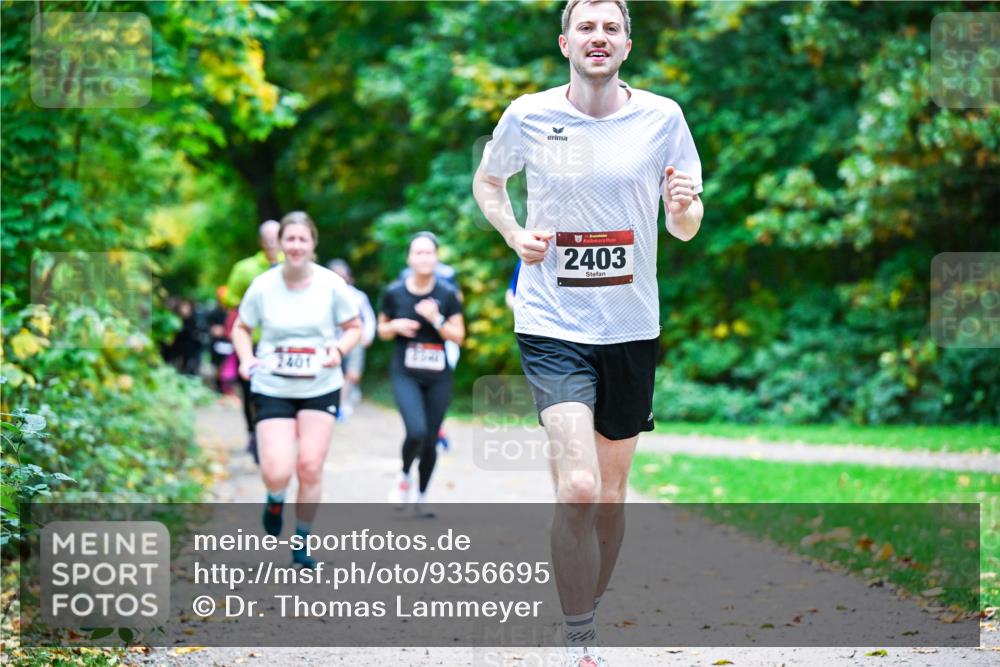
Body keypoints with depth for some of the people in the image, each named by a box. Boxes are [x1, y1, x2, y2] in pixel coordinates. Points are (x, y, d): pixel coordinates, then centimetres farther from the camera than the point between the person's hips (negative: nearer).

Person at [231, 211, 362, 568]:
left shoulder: (331, 284, -5)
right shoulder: (262, 286, -6)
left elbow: (354, 328, 7)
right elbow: (241, 328, 9)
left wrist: (339, 349, -13)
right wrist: (246, 358, -10)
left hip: (321, 388, 1)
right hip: (272, 388, -1)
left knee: (310, 466, -3)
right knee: (277, 471, -14)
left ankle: (302, 544, 18)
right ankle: (275, 501, 25)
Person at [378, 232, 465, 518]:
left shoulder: (447, 294, -1)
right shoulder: (394, 292, -1)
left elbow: (458, 336, 0)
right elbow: (382, 330, 11)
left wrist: (436, 319, -16)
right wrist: (395, 326, -11)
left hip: (438, 376, 1)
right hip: (405, 374, -1)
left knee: (431, 440, 5)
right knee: (416, 432, -22)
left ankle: (422, 497, 26)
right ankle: (404, 476, 8)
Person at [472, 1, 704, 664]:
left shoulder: (662, 117, -1)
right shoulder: (529, 115, -3)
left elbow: (685, 229, 6)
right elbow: (488, 180, 16)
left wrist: (684, 206, -17)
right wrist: (515, 234, -2)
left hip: (631, 328, 3)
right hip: (553, 327, -3)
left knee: (611, 493, 13)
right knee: (578, 488, -18)